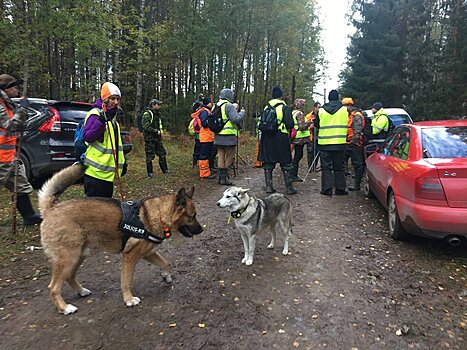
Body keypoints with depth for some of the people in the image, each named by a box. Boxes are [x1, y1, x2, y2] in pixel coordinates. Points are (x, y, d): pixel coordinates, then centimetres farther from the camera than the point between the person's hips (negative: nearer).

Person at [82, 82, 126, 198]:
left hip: (108, 170, 9)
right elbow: (87, 137, -22)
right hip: (95, 171, -9)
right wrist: (101, 122, -34)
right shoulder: (95, 114, -12)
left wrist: (122, 162, 21)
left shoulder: (113, 115, 16)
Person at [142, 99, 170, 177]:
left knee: (162, 154, 10)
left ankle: (165, 169, 20)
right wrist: (156, 131, -17)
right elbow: (146, 127, -21)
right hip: (150, 139, -8)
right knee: (150, 156, 0)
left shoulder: (158, 114, 14)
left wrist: (160, 131, 10)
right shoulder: (147, 114, -12)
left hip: (158, 138, 8)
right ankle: (150, 172, 11)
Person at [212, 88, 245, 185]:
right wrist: (242, 112, -2)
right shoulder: (229, 106, -12)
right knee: (230, 157, 2)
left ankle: (221, 176, 17)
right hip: (228, 137, -7)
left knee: (221, 156, 12)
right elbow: (236, 119, -22)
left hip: (218, 136, 8)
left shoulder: (216, 106, 13)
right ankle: (224, 177, 2)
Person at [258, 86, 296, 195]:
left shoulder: (266, 108, 8)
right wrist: (287, 128, 10)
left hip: (267, 138, 4)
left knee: (268, 163, 10)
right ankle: (289, 188, 7)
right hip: (281, 138, -4)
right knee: (286, 164, 4)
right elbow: (290, 124, -10)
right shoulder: (284, 107, -5)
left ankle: (269, 186, 10)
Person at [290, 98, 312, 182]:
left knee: (298, 156, 14)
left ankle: (294, 175, 18)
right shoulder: (300, 114, -13)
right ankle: (293, 176, 0)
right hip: (300, 138, -9)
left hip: (296, 138, 9)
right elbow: (302, 127, -20)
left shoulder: (293, 113, 16)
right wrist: (310, 122, -10)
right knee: (298, 156, -4)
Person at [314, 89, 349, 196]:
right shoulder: (344, 109, -1)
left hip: (324, 143, -1)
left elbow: (316, 125, 8)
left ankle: (327, 189, 2)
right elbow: (346, 125, 10)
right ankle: (340, 189, 12)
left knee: (326, 167, 5)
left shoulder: (321, 110, -2)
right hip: (340, 143, 1)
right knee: (339, 167, 9)